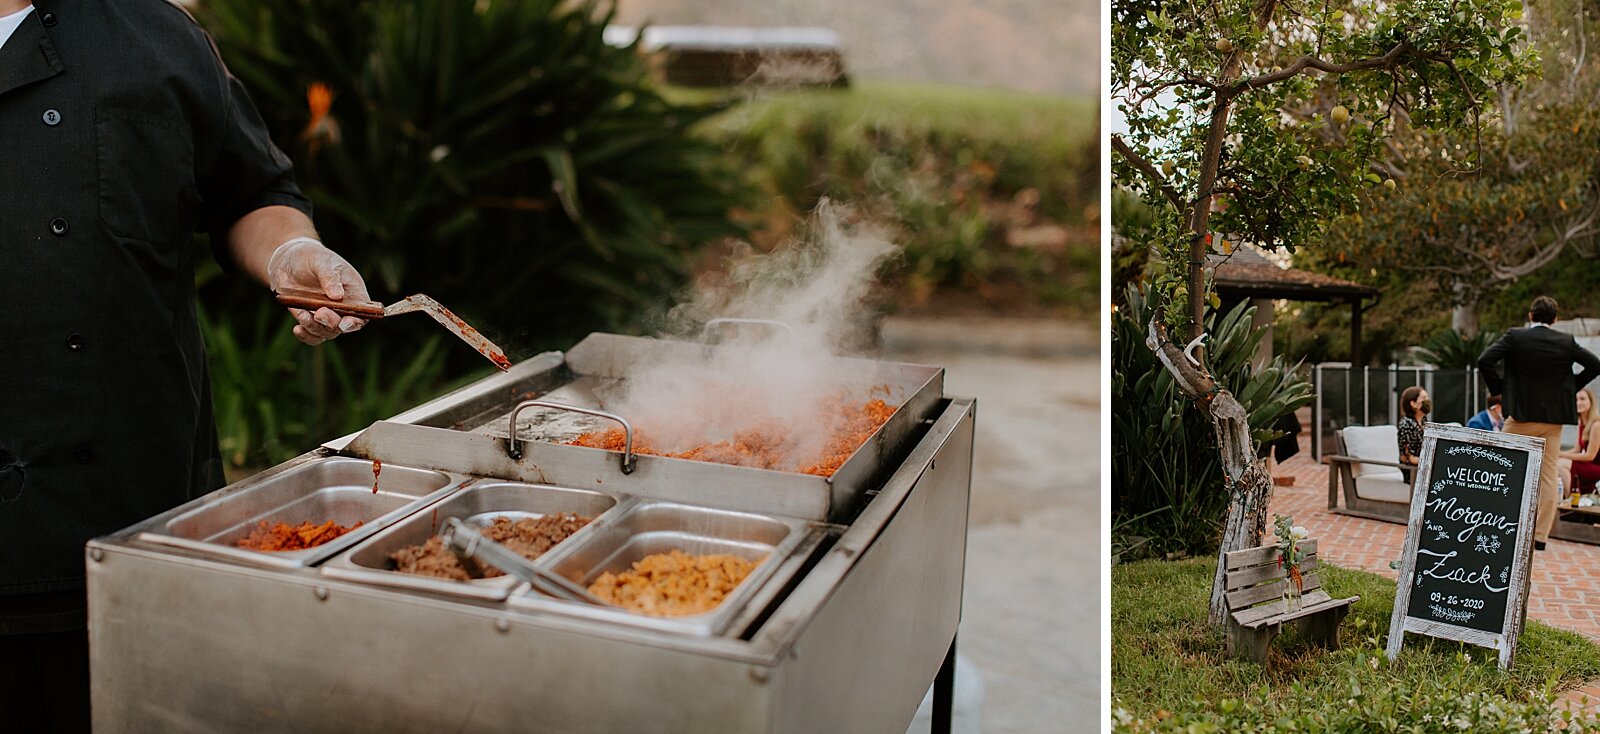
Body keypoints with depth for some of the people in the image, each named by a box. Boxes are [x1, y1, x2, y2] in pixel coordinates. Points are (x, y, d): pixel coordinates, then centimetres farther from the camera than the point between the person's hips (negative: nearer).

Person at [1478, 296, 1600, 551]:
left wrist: (1498, 387, -4)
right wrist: (1572, 386, 11)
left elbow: (1484, 361, -16)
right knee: (1548, 475, 6)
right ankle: (1541, 535, 5)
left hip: (1521, 415, -3)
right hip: (1554, 418, 3)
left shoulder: (1514, 336, -7)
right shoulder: (1567, 342, 1)